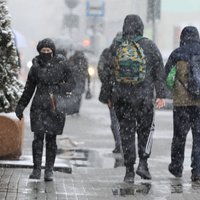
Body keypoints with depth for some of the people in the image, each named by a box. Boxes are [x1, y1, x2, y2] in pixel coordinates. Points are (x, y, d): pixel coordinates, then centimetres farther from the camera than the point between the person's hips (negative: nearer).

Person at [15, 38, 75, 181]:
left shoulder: (61, 65, 2)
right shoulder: (36, 67, 7)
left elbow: (71, 84, 1)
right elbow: (29, 89, 15)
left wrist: (56, 89, -16)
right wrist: (21, 107, 14)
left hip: (55, 107, -1)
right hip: (39, 106, 1)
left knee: (51, 138, 1)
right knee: (38, 137, -5)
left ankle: (49, 171, 7)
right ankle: (37, 169, 0)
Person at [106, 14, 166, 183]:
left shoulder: (115, 46, -1)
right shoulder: (149, 46, -3)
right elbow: (159, 72, -2)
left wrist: (109, 96, 11)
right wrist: (161, 95, 3)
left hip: (121, 96, 1)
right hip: (144, 96, -1)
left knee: (126, 131, 7)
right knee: (146, 128, 16)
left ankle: (129, 171, 5)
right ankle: (143, 163, 3)